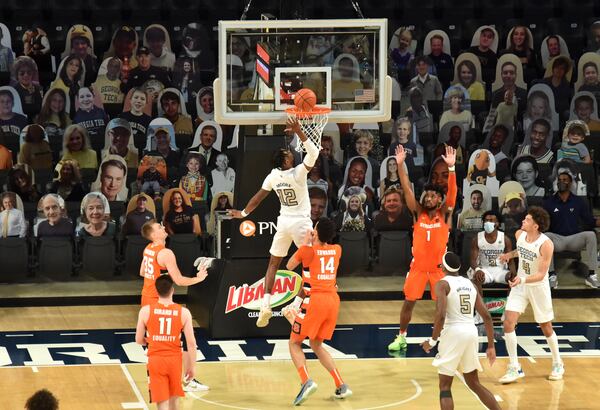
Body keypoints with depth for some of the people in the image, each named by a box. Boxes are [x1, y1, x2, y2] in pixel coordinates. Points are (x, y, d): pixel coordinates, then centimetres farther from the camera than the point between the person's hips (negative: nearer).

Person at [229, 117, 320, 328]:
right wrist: (299, 132, -33)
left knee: (273, 263, 13)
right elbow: (314, 153, -27)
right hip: (301, 223, -5)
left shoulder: (273, 175, -6)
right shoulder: (298, 173, -20)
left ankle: (265, 304, 1)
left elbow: (258, 197, 4)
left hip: (283, 222, 5)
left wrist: (243, 213, 20)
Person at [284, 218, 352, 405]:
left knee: (295, 343, 7)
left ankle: (307, 381, -17)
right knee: (317, 345, 20)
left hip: (315, 300, -5)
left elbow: (289, 266, 14)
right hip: (333, 300, 5)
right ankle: (341, 386, 9)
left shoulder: (308, 250, -5)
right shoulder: (337, 250, 9)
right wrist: (313, 244, 28)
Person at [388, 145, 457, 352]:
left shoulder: (444, 213, -3)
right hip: (418, 266, 2)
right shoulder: (418, 212, 0)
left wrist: (451, 167, -31)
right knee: (408, 302, 6)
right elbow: (407, 189, -8)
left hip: (439, 266, -1)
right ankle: (401, 337, 19)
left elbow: (452, 192, -17)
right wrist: (400, 165, -19)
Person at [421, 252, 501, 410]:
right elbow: (487, 316, 12)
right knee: (474, 383, 21)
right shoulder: (469, 284, 16)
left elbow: (441, 315, -17)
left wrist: (432, 341, -6)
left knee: (445, 387, 4)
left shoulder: (443, 284, -3)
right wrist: (491, 346, 16)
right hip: (471, 332, 6)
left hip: (454, 332, -6)